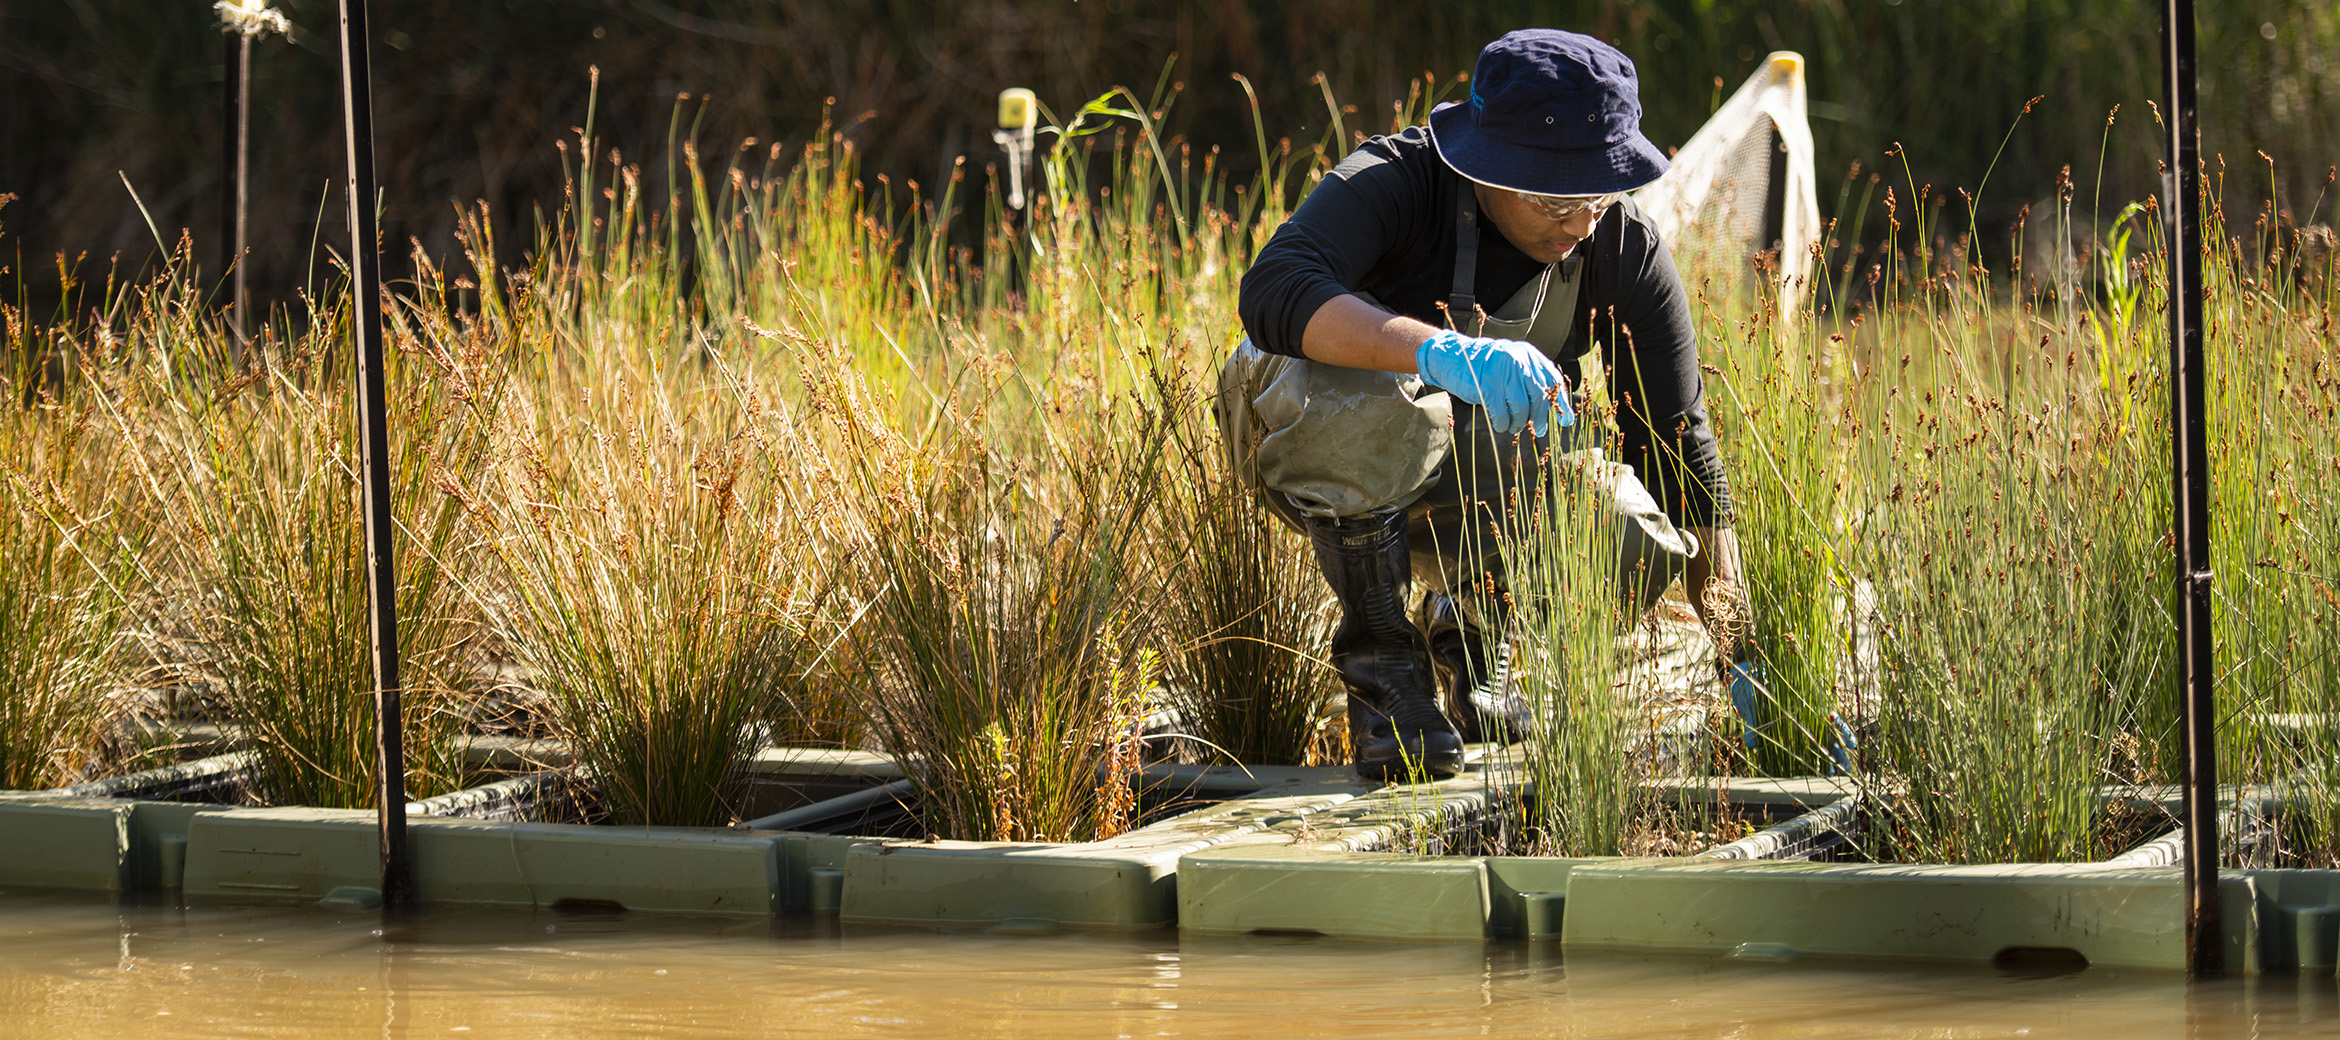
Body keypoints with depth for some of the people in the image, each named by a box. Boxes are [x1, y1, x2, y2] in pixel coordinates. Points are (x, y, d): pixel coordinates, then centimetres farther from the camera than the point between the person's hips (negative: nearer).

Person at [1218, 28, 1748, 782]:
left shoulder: (1625, 250, -12)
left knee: (1639, 550, -27)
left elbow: (1680, 448, -8)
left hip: (1479, 486, 4)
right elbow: (1271, 294, -45)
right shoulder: (1393, 183, -25)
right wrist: (1444, 350, -58)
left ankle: (1471, 623, 8)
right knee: (1359, 402, -41)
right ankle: (1380, 663, -17)